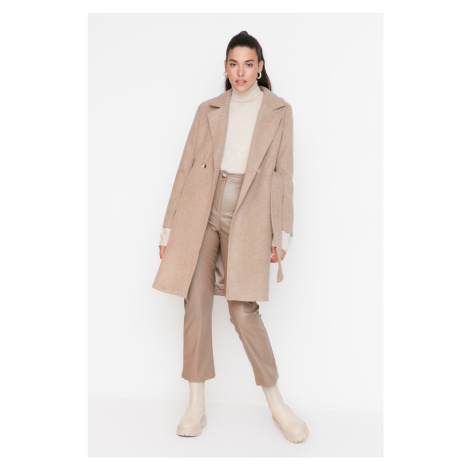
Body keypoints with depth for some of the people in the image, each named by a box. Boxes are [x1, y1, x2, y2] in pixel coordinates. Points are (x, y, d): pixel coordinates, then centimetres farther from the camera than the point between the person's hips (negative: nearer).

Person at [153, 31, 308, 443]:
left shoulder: (279, 111, 8)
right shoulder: (209, 109, 12)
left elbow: (284, 174, 5)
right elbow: (187, 167, 10)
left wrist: (283, 234, -1)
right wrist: (169, 228, 6)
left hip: (246, 218, -2)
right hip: (201, 213, 2)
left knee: (243, 310, -9)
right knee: (196, 306, 0)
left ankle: (276, 402, 11)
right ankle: (197, 407, 13)